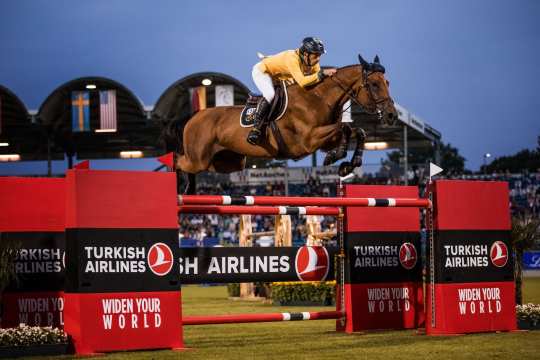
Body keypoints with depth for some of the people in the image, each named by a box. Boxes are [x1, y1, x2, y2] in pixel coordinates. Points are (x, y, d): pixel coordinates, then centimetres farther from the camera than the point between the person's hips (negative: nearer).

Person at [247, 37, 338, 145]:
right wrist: (322, 74, -51)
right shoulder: (292, 58, -40)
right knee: (270, 94, -32)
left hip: (277, 77, 9)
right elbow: (302, 82, -49)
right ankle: (256, 127, -27)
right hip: (261, 71, -9)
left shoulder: (313, 62, -16)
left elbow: (317, 79, -12)